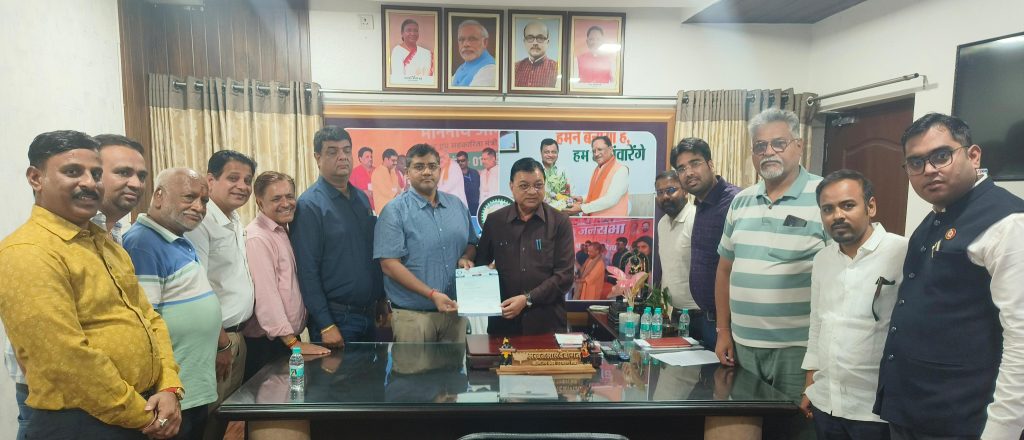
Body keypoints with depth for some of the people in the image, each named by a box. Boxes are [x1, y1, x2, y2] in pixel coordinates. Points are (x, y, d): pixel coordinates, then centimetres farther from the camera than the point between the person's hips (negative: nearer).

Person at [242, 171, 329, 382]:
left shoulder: (284, 232, 12)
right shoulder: (257, 238, -16)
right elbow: (265, 295, -21)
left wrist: (295, 337, 11)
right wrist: (293, 342, -19)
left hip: (291, 338, 8)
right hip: (266, 345, -8)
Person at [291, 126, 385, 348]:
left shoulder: (362, 199, 9)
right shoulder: (309, 205, -11)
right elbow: (307, 271, -15)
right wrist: (326, 325, -17)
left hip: (369, 314, 7)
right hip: (335, 318, -6)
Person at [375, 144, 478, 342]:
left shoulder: (457, 205, 9)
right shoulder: (395, 211, -7)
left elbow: (471, 243, 20)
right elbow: (389, 265, -14)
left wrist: (465, 258, -4)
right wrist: (432, 294, -19)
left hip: (455, 311, 5)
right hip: (413, 315, -4)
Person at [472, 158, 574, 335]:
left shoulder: (560, 222, -1)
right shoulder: (494, 221, 5)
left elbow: (564, 275, -6)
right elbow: (480, 265, 13)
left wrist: (528, 299, -15)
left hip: (547, 322, -1)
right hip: (503, 319, 2)